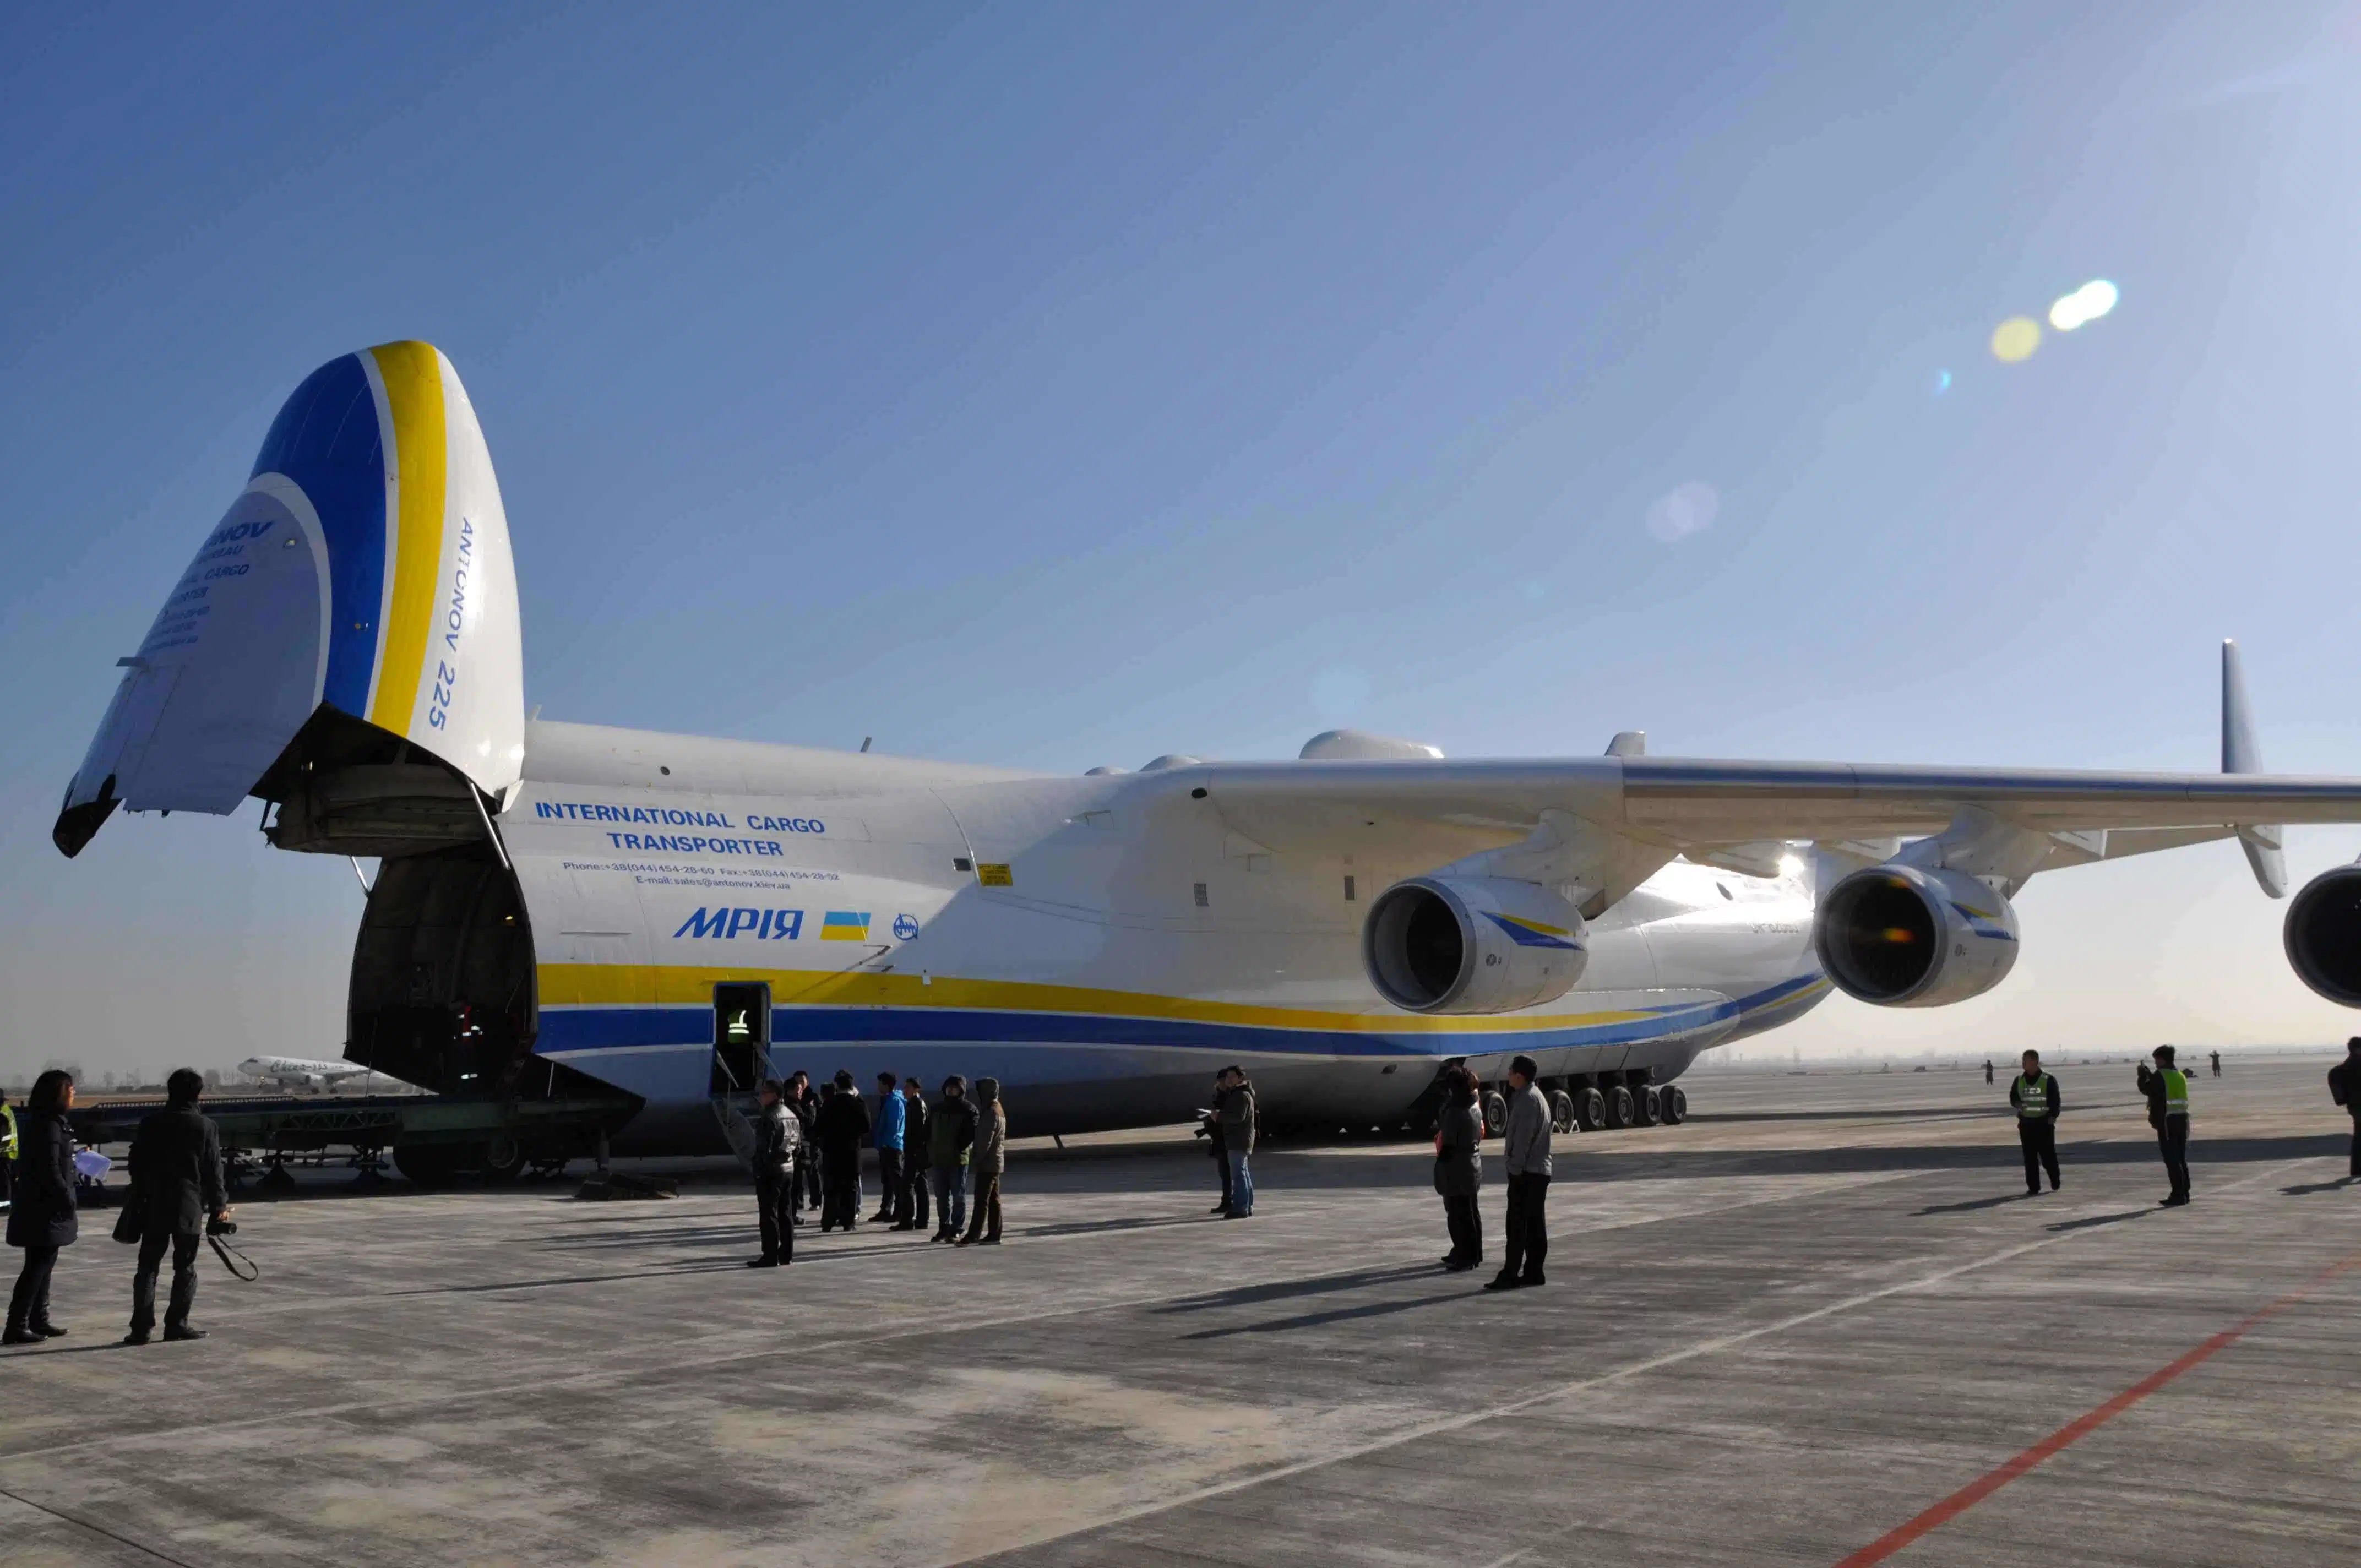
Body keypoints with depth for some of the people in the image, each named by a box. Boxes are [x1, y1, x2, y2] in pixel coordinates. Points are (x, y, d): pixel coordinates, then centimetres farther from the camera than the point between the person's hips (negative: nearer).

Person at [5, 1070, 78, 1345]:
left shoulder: (45, 1122, 13)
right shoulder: (49, 1126, -18)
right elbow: (50, 1170, -22)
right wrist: (67, 1197, -16)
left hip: (39, 1205, 10)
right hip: (44, 1208, -10)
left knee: (43, 1262, 16)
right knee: (38, 1264, -7)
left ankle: (39, 1320, 24)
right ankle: (17, 1327, -5)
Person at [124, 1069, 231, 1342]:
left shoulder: (150, 1124, 0)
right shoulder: (206, 1127, -6)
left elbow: (136, 1164, 6)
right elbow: (213, 1171, -3)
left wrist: (137, 1198, 20)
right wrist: (218, 1206, 7)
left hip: (154, 1207, 2)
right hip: (189, 1207, -2)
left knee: (147, 1268, 7)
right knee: (185, 1268, 8)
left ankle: (141, 1327, 2)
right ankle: (177, 1324, 9)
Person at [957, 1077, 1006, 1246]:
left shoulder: (991, 1113, -17)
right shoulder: (998, 1111, 15)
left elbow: (985, 1141, -21)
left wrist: (975, 1159, -14)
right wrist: (976, 1154, 18)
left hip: (987, 1164, -10)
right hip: (995, 1163, 10)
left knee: (981, 1201, -9)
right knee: (993, 1200, 10)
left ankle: (973, 1235, -10)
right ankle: (994, 1235, 12)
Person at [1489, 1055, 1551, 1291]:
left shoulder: (1527, 1099, -15)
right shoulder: (1535, 1096, 18)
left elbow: (1523, 1137, -20)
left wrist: (1515, 1167, -19)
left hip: (1526, 1172, -10)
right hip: (1539, 1171, 10)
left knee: (1517, 1224, -8)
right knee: (1535, 1223, 11)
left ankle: (1510, 1275, -8)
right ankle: (1534, 1272, 14)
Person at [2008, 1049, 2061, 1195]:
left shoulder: (2048, 1080, -3)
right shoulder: (2018, 1081, 7)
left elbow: (2055, 1100, -3)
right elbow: (2013, 1097, 15)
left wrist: (2053, 1115, -16)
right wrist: (2018, 1103, -7)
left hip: (2044, 1123, -3)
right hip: (2026, 1123, 3)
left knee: (2048, 1155, 0)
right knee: (2030, 1157, 2)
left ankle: (2055, 1182, 24)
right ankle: (2033, 1187, 7)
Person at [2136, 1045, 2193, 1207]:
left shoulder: (2160, 1075, -11)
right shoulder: (2180, 1075, 13)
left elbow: (2145, 1089, 0)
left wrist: (2142, 1074, 15)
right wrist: (2148, 1073, 27)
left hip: (2167, 1121, -8)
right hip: (2182, 1119, 8)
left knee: (2171, 1159, -6)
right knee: (2180, 1158, 14)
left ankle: (2178, 1195, -8)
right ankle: (2184, 1193, 18)